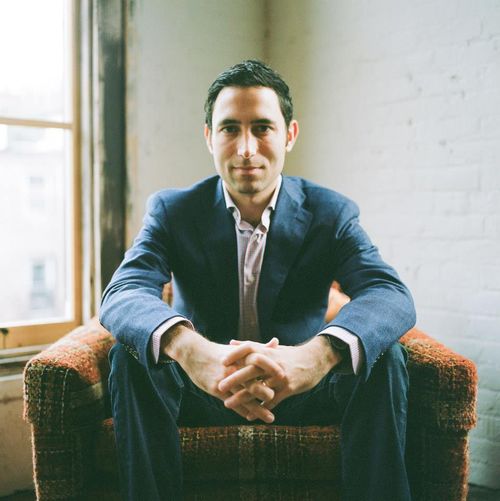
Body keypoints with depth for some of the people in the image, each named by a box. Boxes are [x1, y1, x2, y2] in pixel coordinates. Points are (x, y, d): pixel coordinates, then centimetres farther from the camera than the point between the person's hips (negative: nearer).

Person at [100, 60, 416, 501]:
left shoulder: (332, 213, -6)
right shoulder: (173, 211, -6)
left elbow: (391, 295, -22)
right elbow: (123, 294, -22)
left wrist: (319, 353, -47)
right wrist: (188, 348, -48)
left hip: (302, 392, 0)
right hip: (201, 389, 0)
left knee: (384, 357, -26)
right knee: (131, 354, -27)